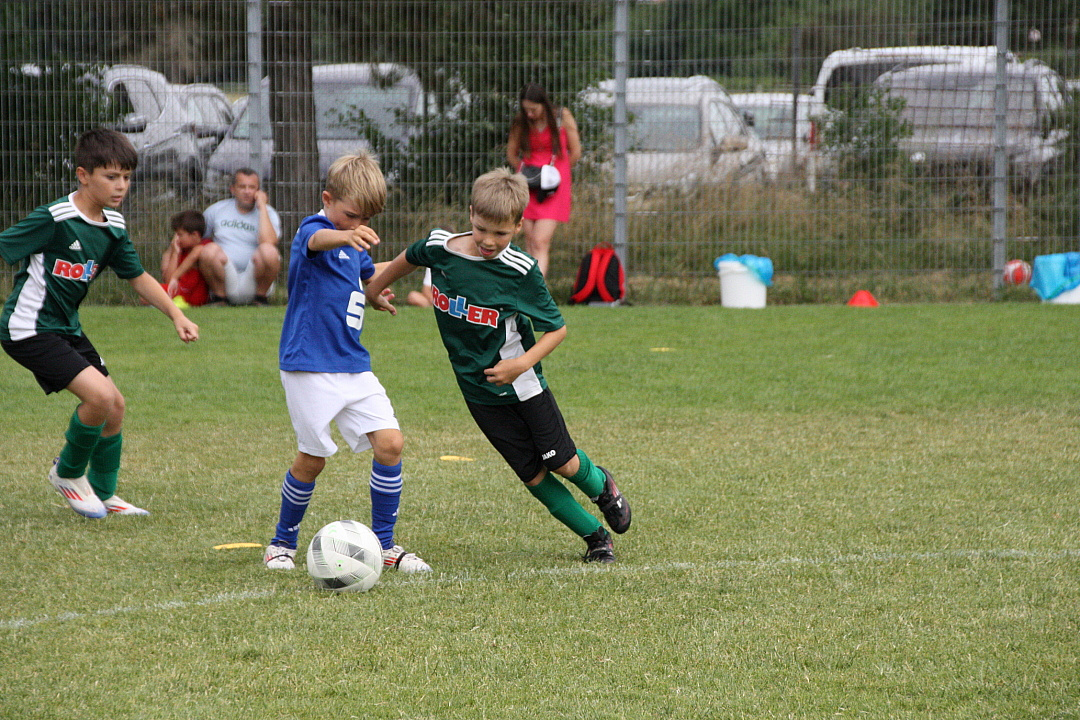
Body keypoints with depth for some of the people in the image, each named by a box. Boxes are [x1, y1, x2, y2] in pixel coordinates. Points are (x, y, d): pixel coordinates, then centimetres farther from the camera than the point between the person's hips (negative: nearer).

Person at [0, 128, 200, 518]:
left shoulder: (113, 227, 4)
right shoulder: (54, 219, -21)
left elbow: (138, 276, 15)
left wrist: (177, 315, 5)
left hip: (67, 328, 9)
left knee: (115, 406, 9)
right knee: (100, 395, -20)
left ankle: (102, 495, 27)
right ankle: (68, 473, 5)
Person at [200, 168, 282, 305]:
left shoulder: (267, 213, 4)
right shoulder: (216, 210, 11)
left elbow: (268, 241, -17)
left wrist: (262, 207, -12)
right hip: (225, 282, 1)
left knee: (268, 250, -30)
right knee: (210, 249, -28)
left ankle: (261, 297, -7)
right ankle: (219, 297, -8)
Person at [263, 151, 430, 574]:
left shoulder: (354, 246, 14)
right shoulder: (313, 229, -11)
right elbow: (316, 241, -42)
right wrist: (347, 236, -60)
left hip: (353, 365, 7)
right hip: (309, 366, -7)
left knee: (390, 442, -5)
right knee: (312, 458, -1)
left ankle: (384, 544, 5)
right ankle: (283, 543, 21)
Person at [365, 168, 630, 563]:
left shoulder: (521, 272, -18)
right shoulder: (439, 247, -9)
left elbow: (557, 328, -10)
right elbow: (408, 258, 16)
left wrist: (522, 364, -25)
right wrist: (376, 288, 30)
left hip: (522, 384, -2)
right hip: (480, 392, 2)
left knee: (563, 462, 2)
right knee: (533, 475, 1)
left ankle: (602, 486, 37)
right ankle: (595, 536, 15)